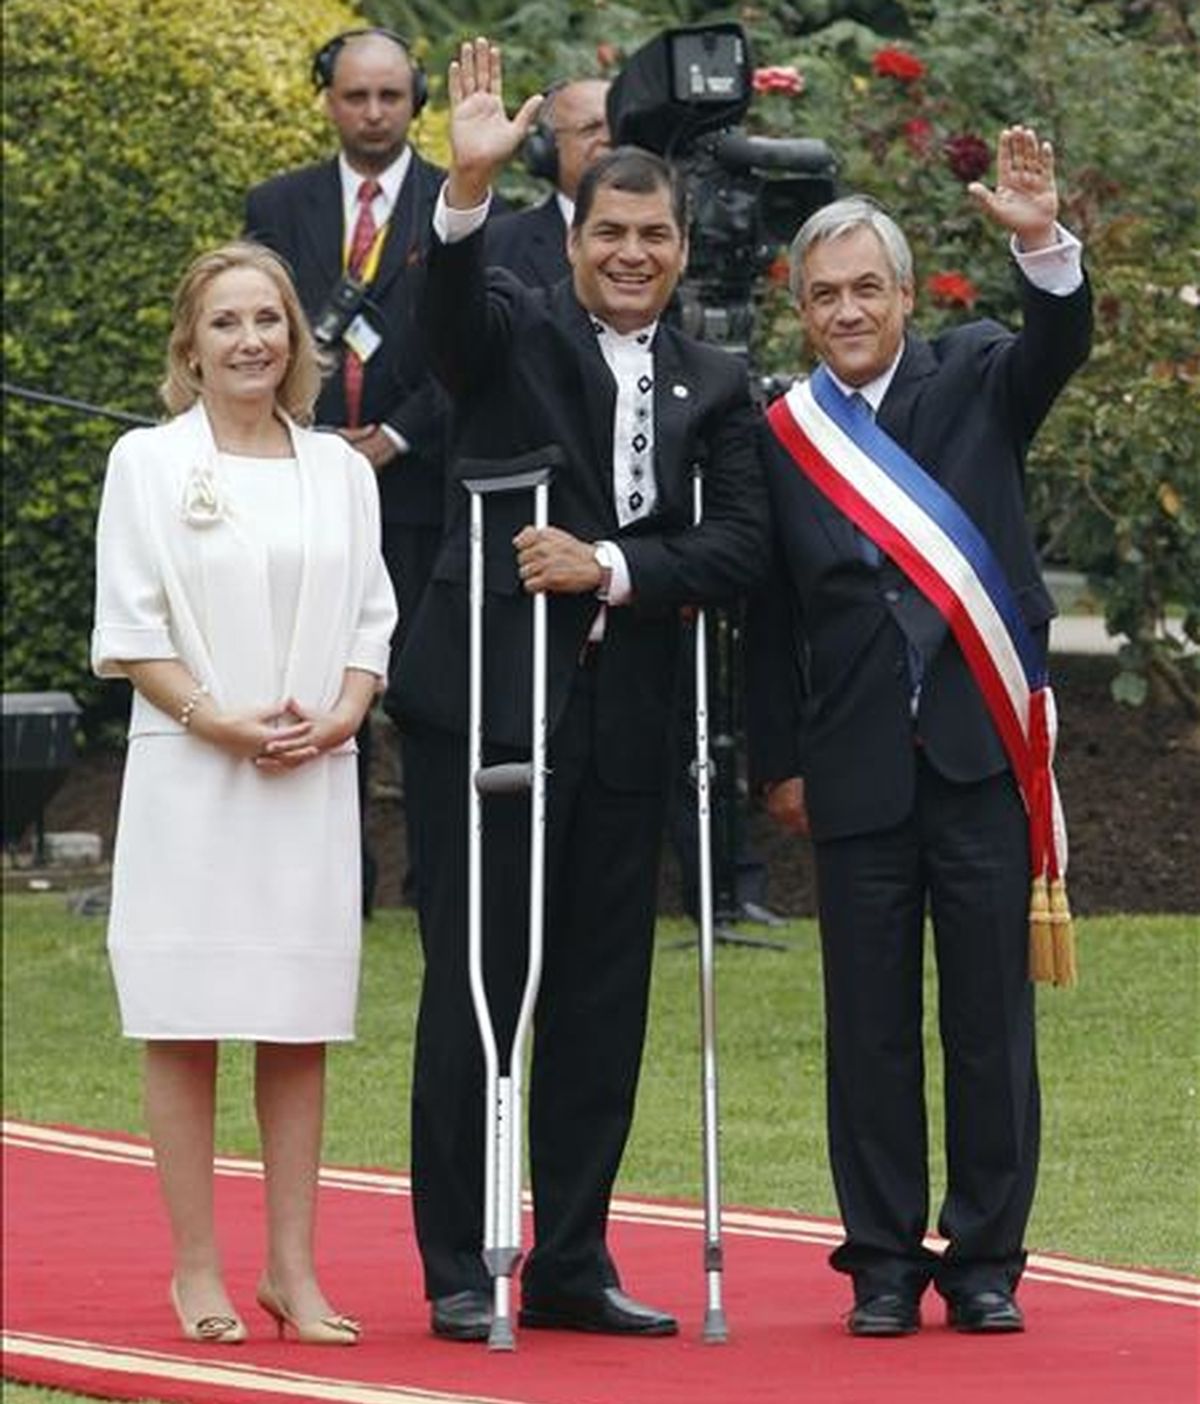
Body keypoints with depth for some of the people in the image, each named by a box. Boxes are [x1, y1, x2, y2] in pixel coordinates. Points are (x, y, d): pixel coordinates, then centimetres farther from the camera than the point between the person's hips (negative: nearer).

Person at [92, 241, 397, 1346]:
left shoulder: (340, 470, 11)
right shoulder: (149, 461, 1)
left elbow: (372, 621, 11)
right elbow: (129, 629, -3)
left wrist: (337, 718, -6)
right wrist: (218, 719, -13)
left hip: (313, 779, 3)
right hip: (189, 779, -3)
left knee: (300, 1028, 4)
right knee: (186, 1026, -1)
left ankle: (292, 1268, 8)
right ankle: (197, 1272, 2)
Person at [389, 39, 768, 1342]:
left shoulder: (715, 388, 12)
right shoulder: (518, 331, 1)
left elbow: (739, 546, 3)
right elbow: (449, 306, -22)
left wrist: (608, 567, -12)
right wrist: (468, 187, -40)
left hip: (624, 719, 4)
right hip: (493, 695, -4)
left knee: (603, 998, 8)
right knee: (476, 986, -2)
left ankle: (572, 1263, 16)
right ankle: (459, 1270, 3)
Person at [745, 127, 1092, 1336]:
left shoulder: (972, 381, 5)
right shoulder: (778, 438, 5)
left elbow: (1059, 344, -16)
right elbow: (769, 618, 7)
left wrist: (1043, 244, -34)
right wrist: (780, 762, 4)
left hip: (980, 745, -1)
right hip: (857, 770, 1)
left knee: (990, 1012, 3)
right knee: (870, 1025, 4)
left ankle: (986, 1260, 11)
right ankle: (885, 1263, 12)